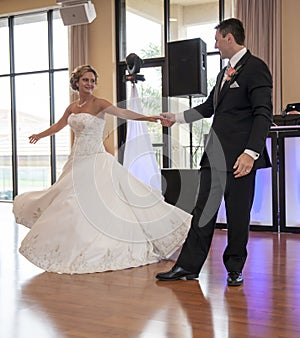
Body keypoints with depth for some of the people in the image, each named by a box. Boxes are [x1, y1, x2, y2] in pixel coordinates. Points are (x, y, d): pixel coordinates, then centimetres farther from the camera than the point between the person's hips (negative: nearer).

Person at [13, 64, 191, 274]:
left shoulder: (99, 104, -8)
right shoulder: (72, 107, 11)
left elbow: (122, 112, -24)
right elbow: (59, 125, 30)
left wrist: (147, 117, -39)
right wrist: (40, 135, 45)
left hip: (95, 162, -7)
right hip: (77, 162, 7)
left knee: (96, 204, -10)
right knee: (70, 205, 12)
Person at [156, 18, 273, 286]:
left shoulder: (255, 68, -8)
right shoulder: (225, 73, 20)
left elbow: (263, 114, -16)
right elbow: (208, 107, 31)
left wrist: (251, 153, -25)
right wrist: (176, 118, 35)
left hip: (239, 158, -8)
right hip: (214, 154, 8)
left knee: (238, 216, 3)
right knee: (203, 211, 9)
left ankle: (235, 269, 18)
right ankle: (188, 266, 15)